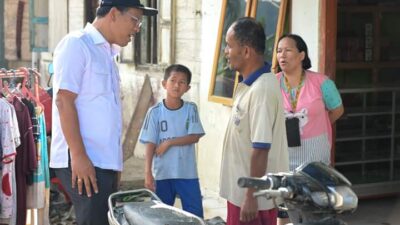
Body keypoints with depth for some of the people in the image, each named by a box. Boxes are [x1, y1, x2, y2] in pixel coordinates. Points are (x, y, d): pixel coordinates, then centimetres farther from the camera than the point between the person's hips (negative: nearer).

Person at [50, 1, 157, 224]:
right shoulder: (76, 44, -5)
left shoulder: (107, 53, 19)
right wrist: (79, 156, -20)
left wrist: (114, 163, 17)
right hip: (81, 160, -8)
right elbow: (64, 100, -13)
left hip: (105, 161, 8)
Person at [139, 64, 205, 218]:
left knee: (195, 215, 3)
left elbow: (195, 137, -8)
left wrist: (168, 143, -15)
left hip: (187, 173, 0)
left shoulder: (191, 109, -2)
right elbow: (150, 144, -7)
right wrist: (148, 173, -13)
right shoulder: (155, 112, -4)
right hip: (162, 173, 0)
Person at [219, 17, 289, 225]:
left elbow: (260, 149, -24)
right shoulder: (249, 84, 8)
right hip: (240, 191, 9)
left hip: (252, 196, -9)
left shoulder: (261, 90, -22)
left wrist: (251, 197, -22)